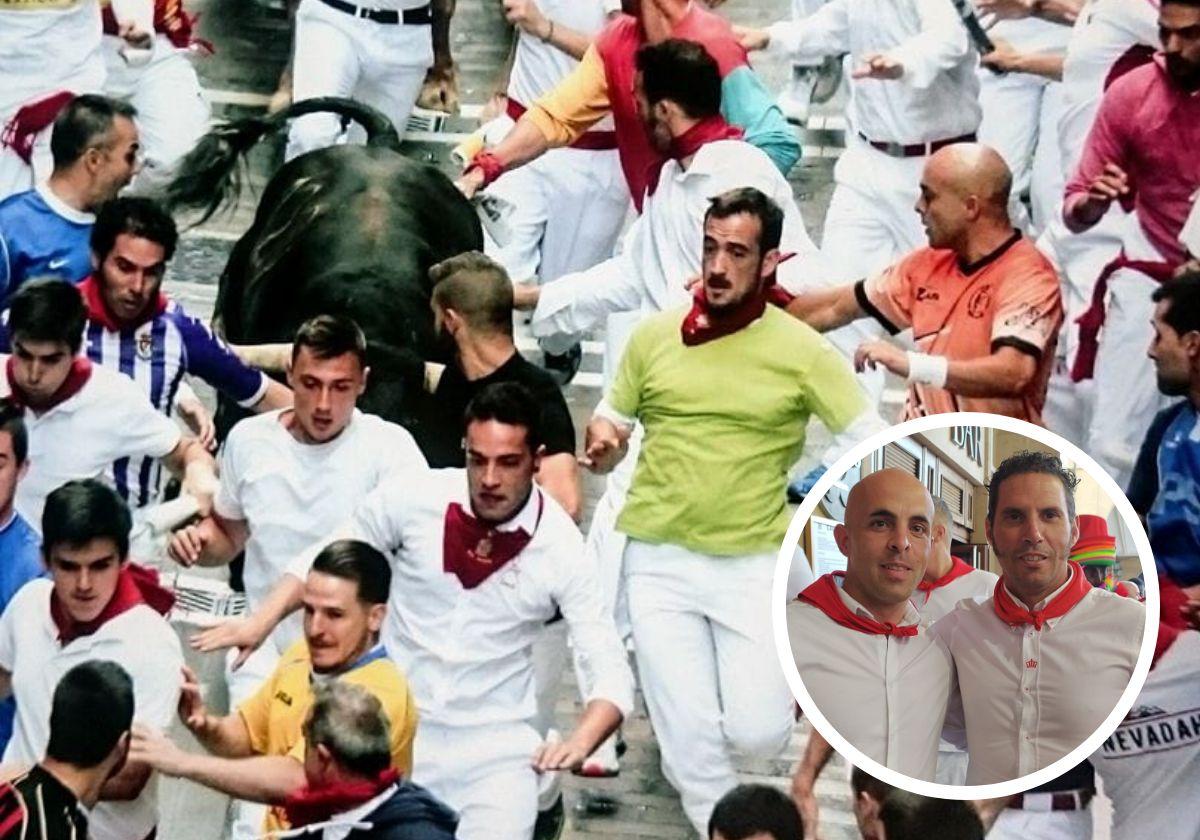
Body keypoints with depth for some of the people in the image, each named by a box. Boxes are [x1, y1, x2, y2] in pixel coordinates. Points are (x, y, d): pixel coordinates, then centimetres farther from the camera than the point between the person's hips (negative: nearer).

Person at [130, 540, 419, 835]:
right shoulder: (302, 656, 3)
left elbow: (292, 780, -27)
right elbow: (245, 737, 14)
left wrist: (184, 763, -24)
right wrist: (207, 728, -7)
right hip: (279, 831, 6)